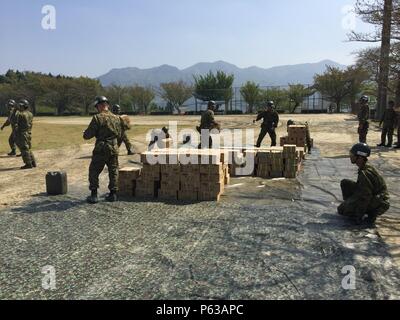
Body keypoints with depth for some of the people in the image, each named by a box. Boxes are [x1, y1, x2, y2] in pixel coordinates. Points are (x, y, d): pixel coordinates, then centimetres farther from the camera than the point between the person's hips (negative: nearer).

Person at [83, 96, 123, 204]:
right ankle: (113, 194, 14)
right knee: (113, 171, 14)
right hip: (114, 148, 4)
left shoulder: (97, 118, -11)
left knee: (94, 171, 8)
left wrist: (85, 134, 12)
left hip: (101, 149, -4)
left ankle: (94, 195, 7)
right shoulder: (117, 118, 5)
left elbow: (87, 135, -10)